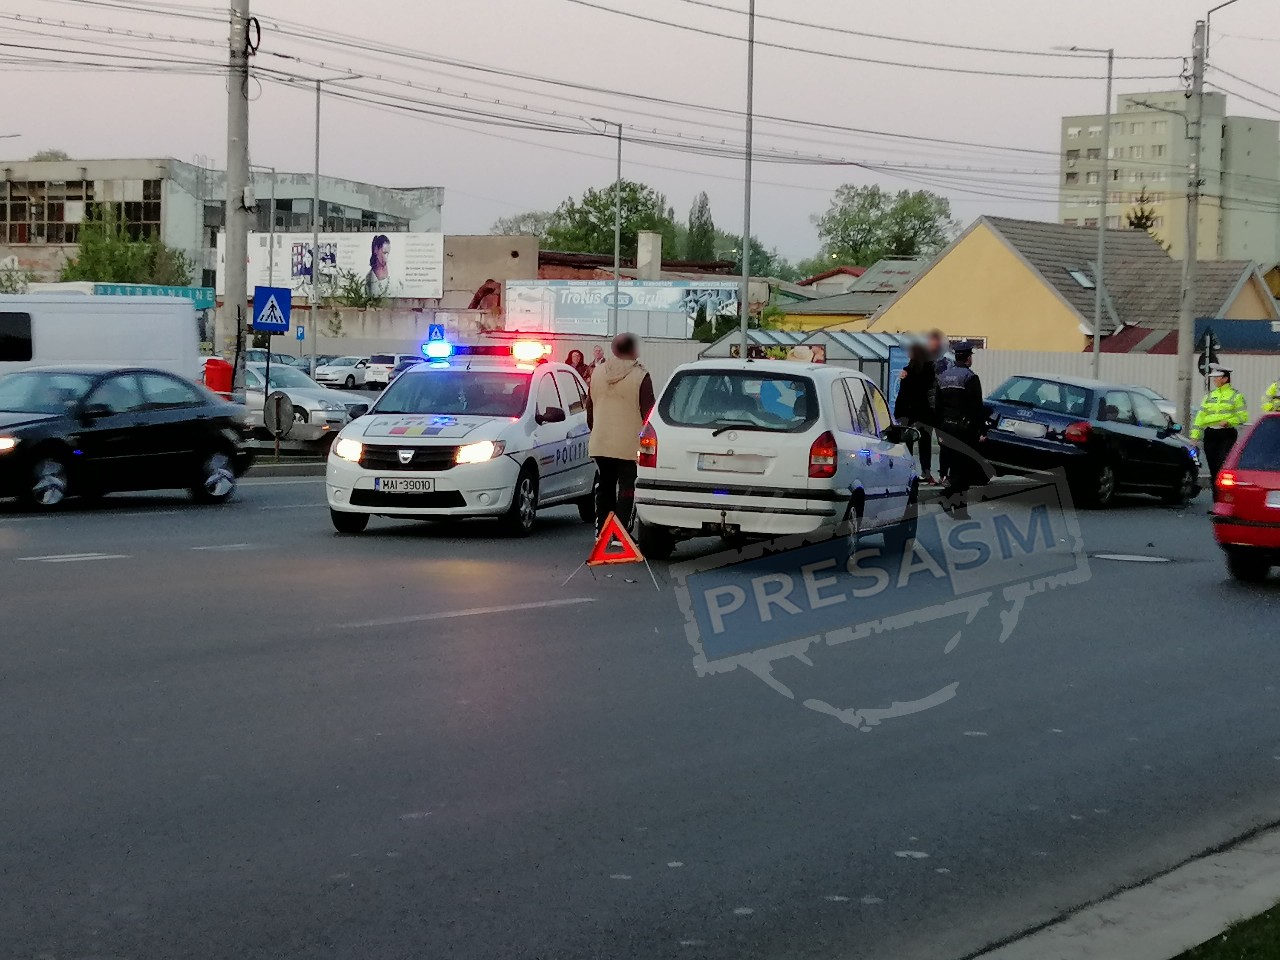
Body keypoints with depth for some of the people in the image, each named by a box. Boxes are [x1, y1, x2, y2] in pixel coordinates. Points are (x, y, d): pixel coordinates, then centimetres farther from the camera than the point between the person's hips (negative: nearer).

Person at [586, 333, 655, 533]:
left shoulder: (598, 372, 7)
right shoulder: (640, 376, -11)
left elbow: (589, 406, 15)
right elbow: (647, 411, -10)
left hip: (600, 442, 5)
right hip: (628, 445, -5)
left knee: (605, 485, 15)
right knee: (626, 486, -1)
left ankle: (601, 530, 17)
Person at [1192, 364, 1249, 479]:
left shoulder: (1235, 395, 1)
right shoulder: (1209, 395, 15)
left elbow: (1243, 416, -3)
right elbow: (1200, 416, 11)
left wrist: (1228, 422, -18)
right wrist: (1194, 435, 3)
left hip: (1227, 435, -5)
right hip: (1210, 435, 5)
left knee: (1222, 466, -16)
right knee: (1213, 468, 6)